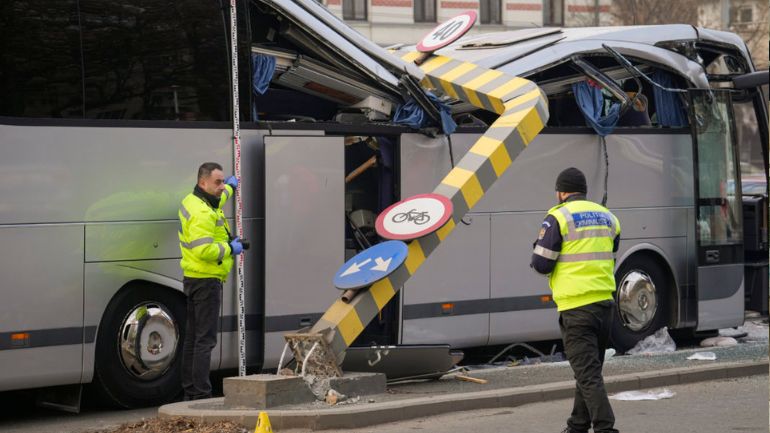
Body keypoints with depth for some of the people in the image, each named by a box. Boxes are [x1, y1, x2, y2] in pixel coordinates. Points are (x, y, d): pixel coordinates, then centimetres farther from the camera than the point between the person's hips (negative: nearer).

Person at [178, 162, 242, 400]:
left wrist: (230, 187, 53)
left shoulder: (192, 201, 12)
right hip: (206, 281, -11)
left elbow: (215, 200, 37)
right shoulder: (202, 213, -21)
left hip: (194, 279, 11)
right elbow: (204, 250, -30)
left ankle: (190, 390, 21)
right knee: (205, 339, -10)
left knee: (193, 337, 15)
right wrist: (229, 248, -15)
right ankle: (201, 394, -12)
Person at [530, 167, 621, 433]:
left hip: (576, 307, -7)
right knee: (590, 369, 18)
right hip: (605, 302, 7)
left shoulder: (559, 217, -8)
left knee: (587, 373, -8)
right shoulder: (607, 217, 13)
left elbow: (541, 264, -9)